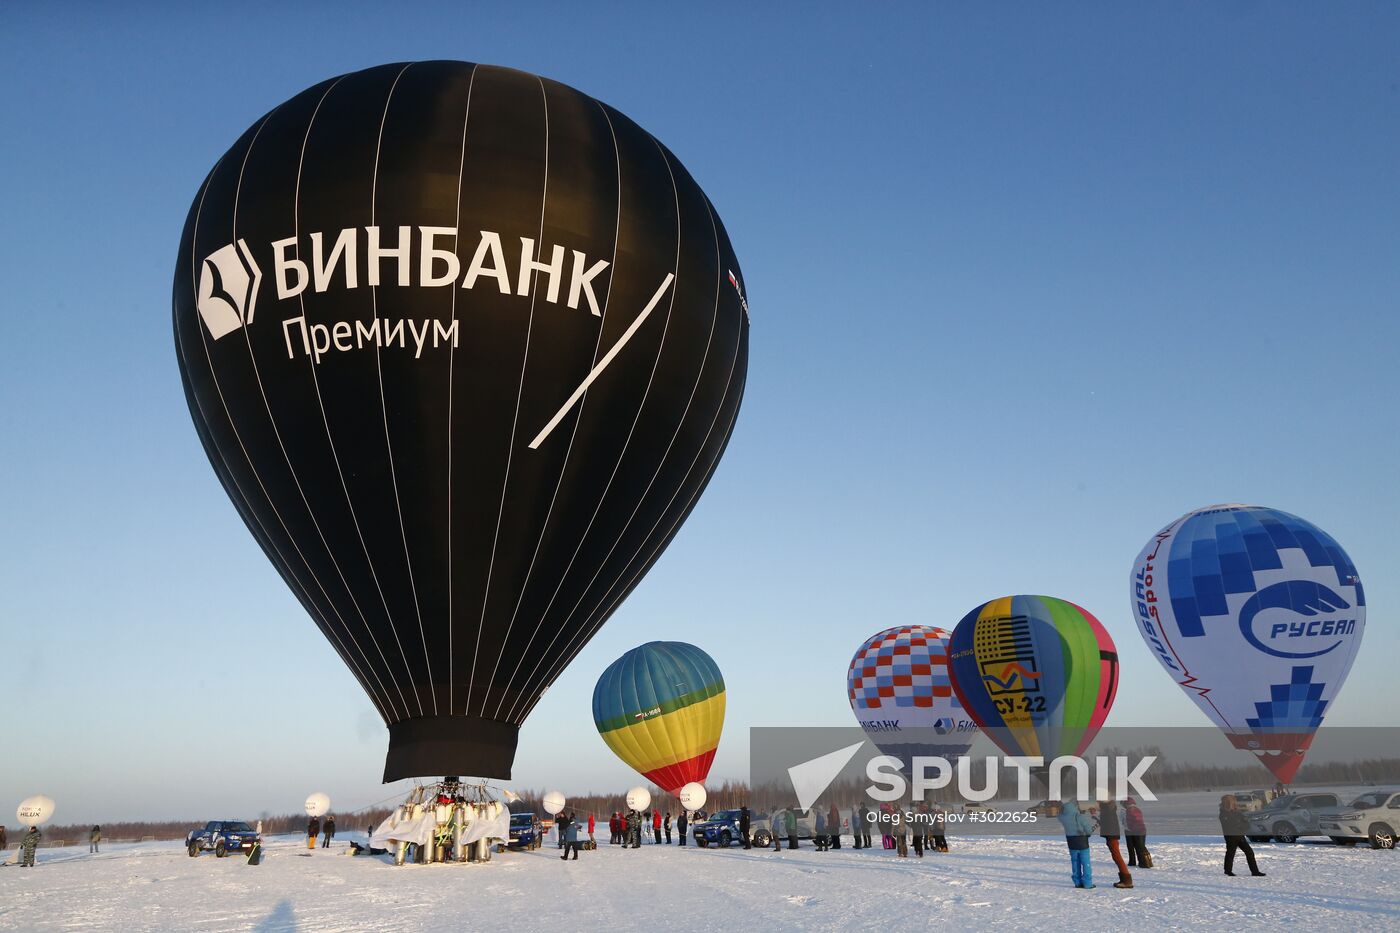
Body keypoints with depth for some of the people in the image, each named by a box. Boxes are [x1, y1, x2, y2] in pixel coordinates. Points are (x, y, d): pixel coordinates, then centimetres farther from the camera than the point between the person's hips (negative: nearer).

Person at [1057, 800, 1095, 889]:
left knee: (1075, 862, 14)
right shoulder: (1081, 817, -23)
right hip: (1082, 841, -4)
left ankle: (1077, 882, 18)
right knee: (1085, 862, 6)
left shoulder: (1063, 817, -12)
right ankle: (1087, 883, 8)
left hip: (1071, 841, 4)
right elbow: (1089, 830, -14)